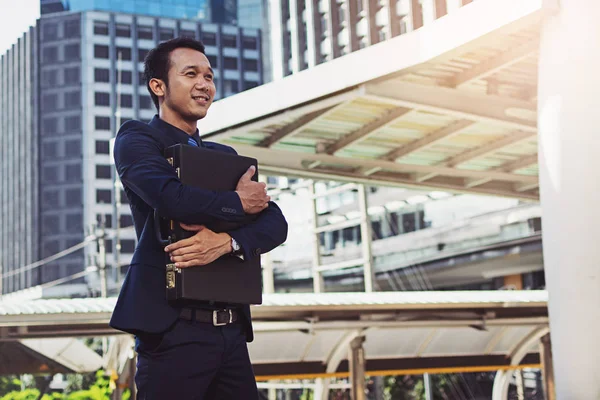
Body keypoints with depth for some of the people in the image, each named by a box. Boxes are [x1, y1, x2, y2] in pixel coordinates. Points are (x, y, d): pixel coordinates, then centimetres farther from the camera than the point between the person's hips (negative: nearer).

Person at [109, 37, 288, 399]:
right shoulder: (136, 138, 2)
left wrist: (226, 241, -13)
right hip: (173, 328, -5)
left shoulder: (225, 156, 19)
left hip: (233, 329, 6)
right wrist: (239, 202, -3)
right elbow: (171, 197, -19)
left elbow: (276, 224, 7)